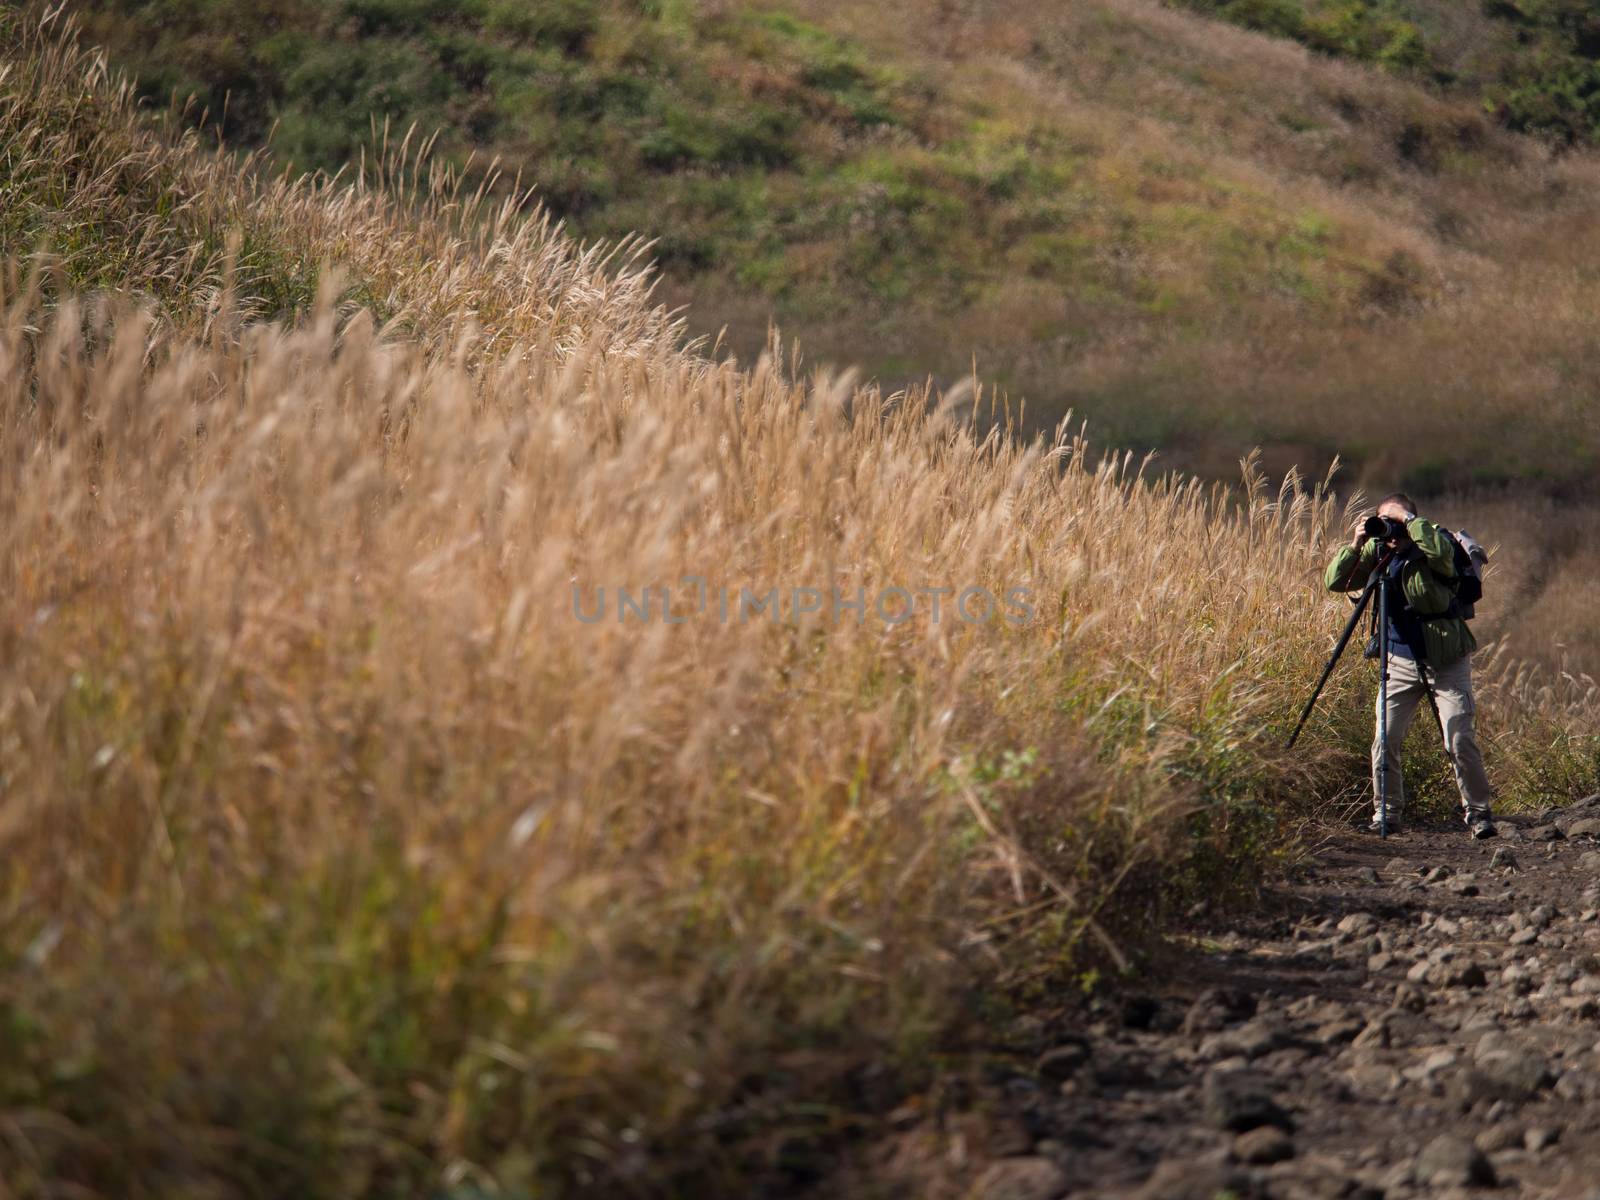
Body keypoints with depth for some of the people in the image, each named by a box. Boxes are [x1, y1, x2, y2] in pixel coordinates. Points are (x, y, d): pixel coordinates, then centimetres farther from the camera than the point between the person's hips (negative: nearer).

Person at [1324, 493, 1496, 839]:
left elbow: (1441, 552, -37)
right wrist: (1355, 547, -16)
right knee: (1384, 742, -2)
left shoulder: (1434, 542, -12)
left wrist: (1408, 519, -28)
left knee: (1460, 740, -9)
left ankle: (1477, 811, 6)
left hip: (1447, 659, -4)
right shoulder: (1377, 550, 1)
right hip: (1402, 661, 4)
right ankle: (1387, 812, 11)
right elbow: (1334, 581, -1)